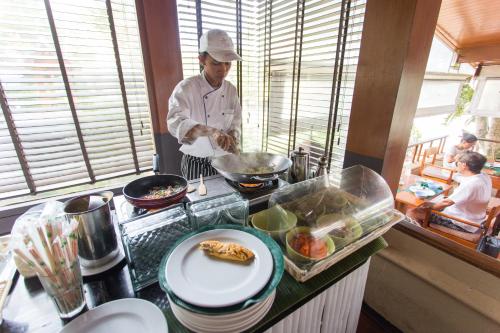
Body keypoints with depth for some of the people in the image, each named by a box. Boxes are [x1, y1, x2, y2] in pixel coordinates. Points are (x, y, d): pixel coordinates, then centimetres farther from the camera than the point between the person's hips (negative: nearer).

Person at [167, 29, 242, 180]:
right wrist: (211, 131, -45)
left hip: (224, 161, 4)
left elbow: (235, 122, 7)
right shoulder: (186, 88, -14)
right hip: (197, 163, -4)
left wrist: (232, 137, -15)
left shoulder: (231, 90, 1)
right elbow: (175, 122, -30)